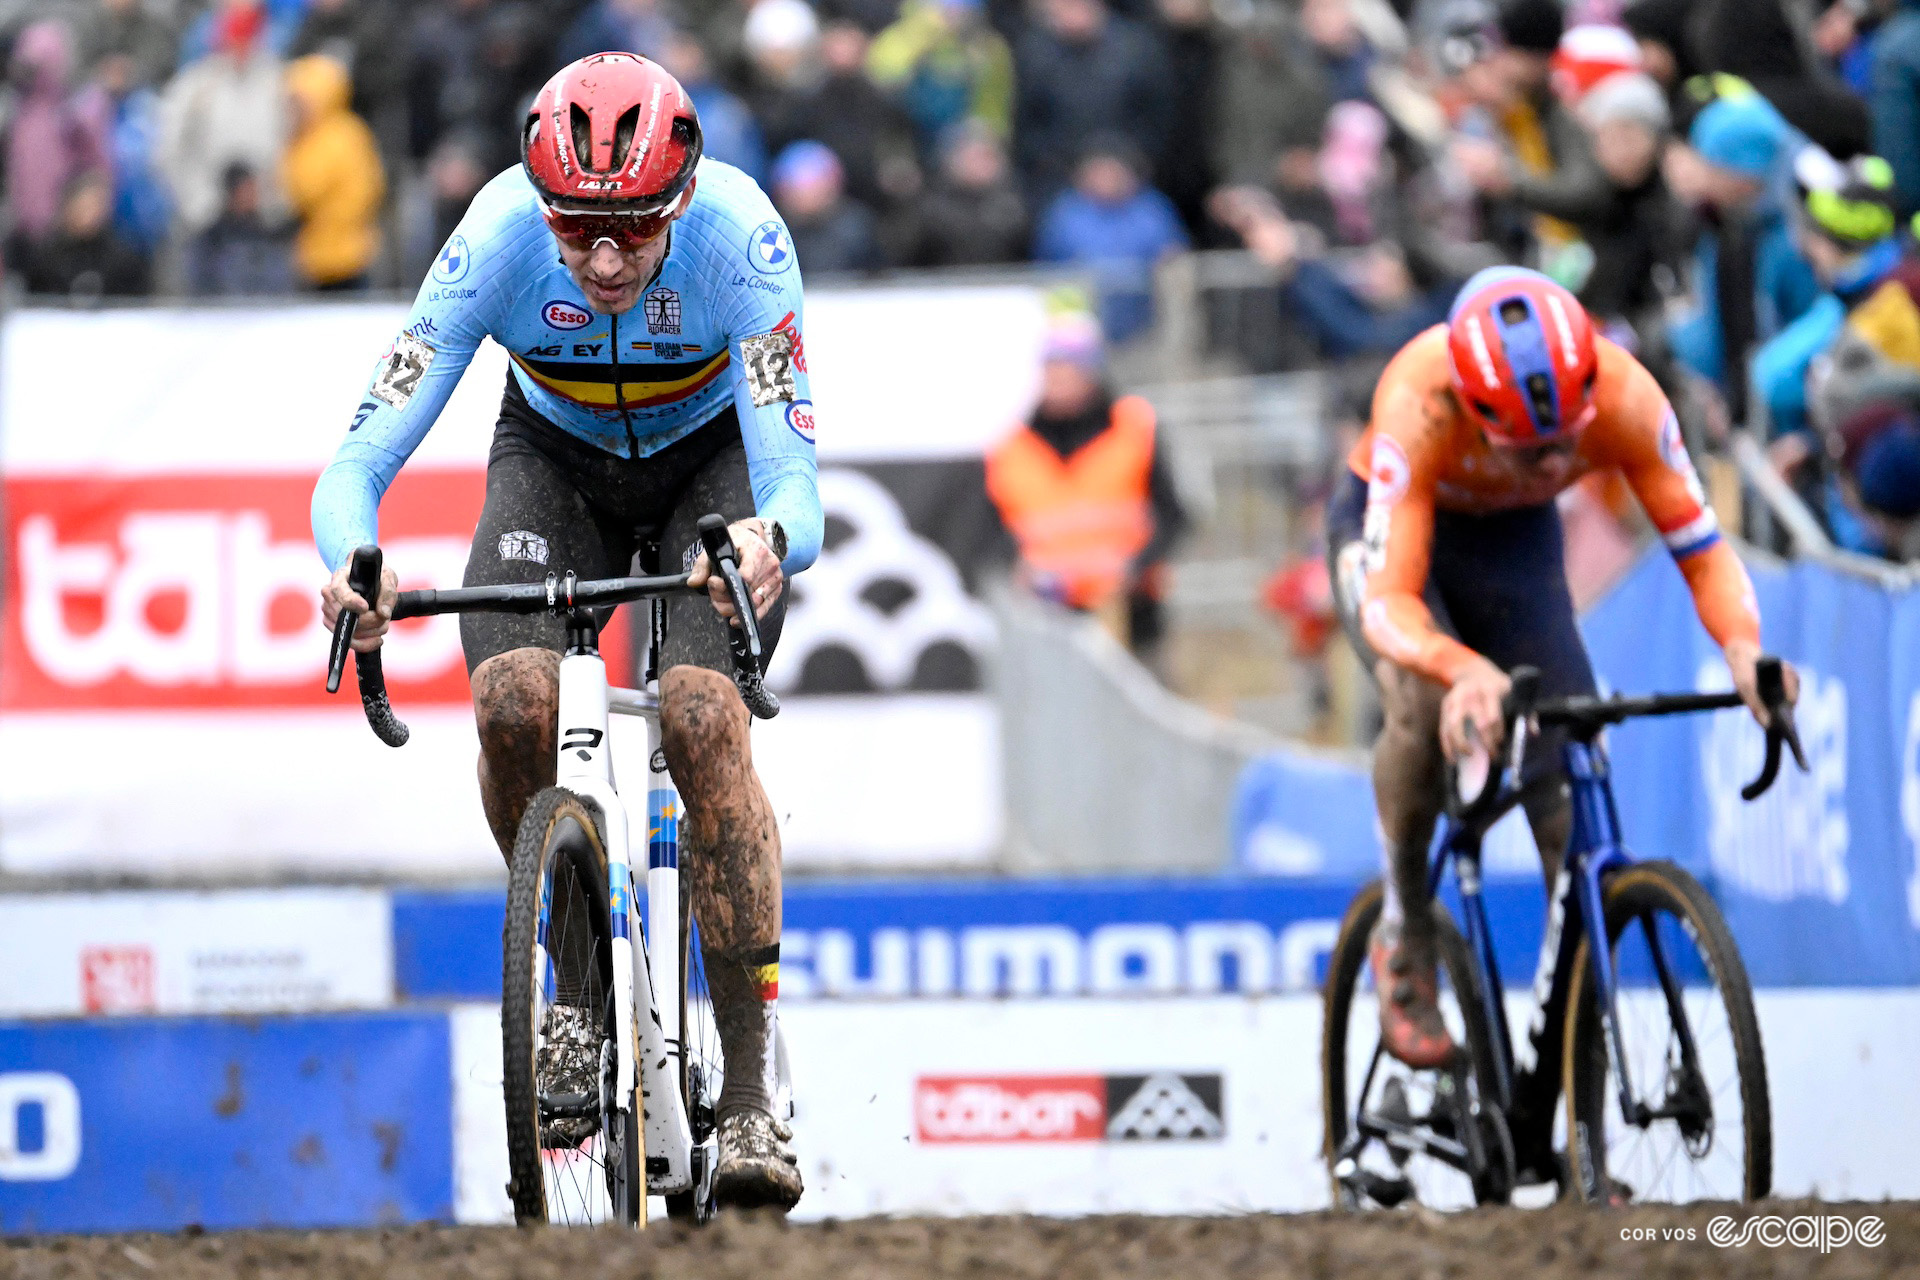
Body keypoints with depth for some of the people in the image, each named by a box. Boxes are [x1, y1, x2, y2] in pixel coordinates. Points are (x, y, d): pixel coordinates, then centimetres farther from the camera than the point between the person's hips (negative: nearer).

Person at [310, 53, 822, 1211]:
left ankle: (757, 1085, -18)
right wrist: (352, 564, -54)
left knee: (701, 718, -25)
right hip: (558, 459, 2)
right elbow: (359, 465, -32)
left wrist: (770, 540, -63)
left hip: (713, 467, -2)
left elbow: (797, 488, -39)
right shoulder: (498, 241, -32)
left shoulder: (736, 235, -35)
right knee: (514, 700, -25)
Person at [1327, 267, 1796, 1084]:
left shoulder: (1622, 397, -34)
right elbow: (1389, 600, -46)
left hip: (1516, 542, 3)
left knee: (1573, 772, -10)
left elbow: (1702, 547, -29)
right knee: (1424, 703, -33)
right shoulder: (1420, 403, -42)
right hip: (1389, 532, -3)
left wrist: (1744, 648, -50)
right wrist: (1464, 669, -66)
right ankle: (1403, 936, -11)